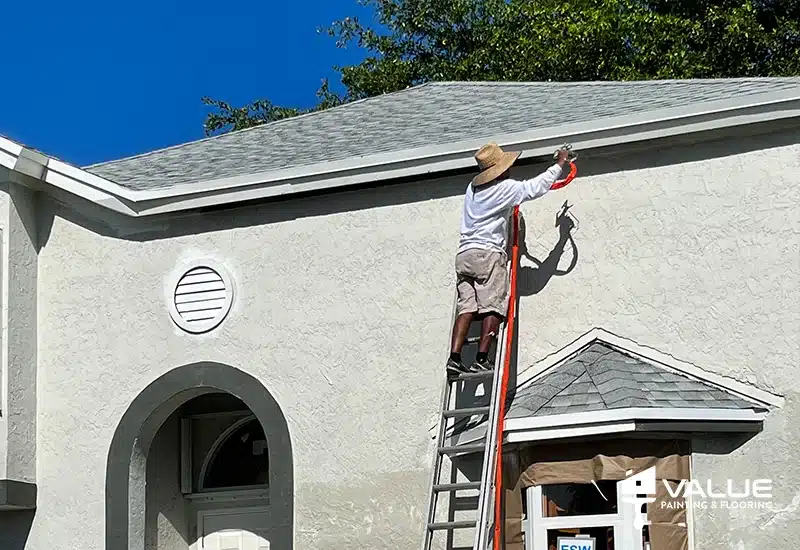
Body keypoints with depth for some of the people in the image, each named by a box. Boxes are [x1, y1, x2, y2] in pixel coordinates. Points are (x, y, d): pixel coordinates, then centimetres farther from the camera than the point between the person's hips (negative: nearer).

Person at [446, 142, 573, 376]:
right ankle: (482, 359, -16)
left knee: (466, 307, -2)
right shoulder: (506, 188, -1)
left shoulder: (473, 187, 18)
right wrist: (560, 163, 17)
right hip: (488, 253, -6)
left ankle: (454, 357, -14)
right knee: (493, 308, -6)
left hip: (464, 254, 6)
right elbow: (537, 186, 5)